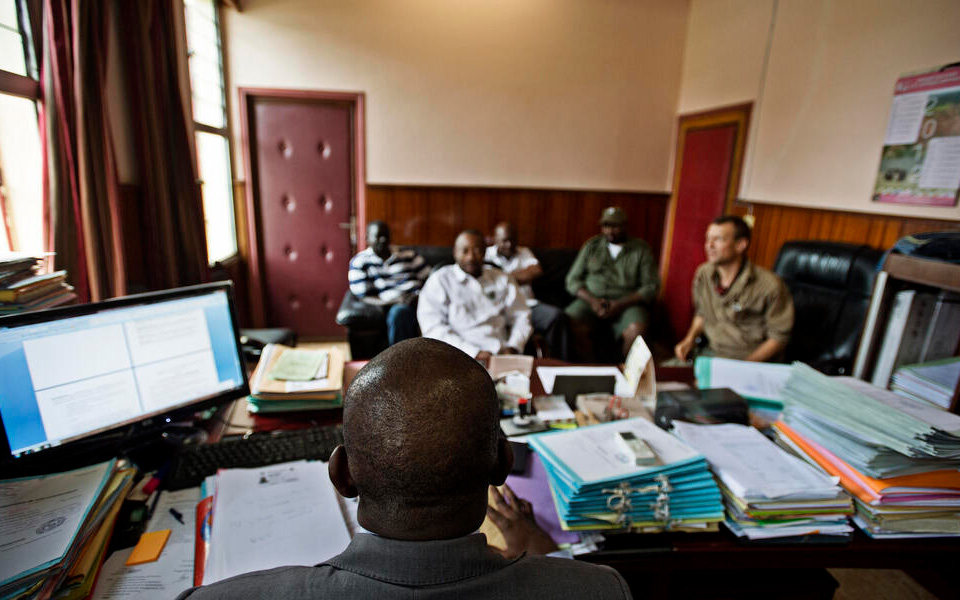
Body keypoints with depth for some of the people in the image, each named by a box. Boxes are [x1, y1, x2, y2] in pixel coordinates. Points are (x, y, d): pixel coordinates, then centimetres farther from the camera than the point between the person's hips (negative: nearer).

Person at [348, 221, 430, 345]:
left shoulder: (408, 254, 21)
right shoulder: (359, 262, 12)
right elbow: (364, 297, 2)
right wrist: (396, 300, -14)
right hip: (392, 307, -3)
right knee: (399, 311, -39)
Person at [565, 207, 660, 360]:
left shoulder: (641, 249, 10)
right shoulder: (592, 245, 15)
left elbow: (651, 286, 2)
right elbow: (573, 280, 10)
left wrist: (620, 304, -13)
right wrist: (592, 300, -9)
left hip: (627, 303, -1)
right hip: (591, 299, 1)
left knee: (637, 330, -34)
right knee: (571, 323, -30)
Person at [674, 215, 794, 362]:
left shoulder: (770, 286, -16)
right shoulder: (703, 273, 2)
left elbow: (779, 336, -9)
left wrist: (746, 366, -18)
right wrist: (690, 338, 1)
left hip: (755, 361, -4)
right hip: (712, 354, 5)